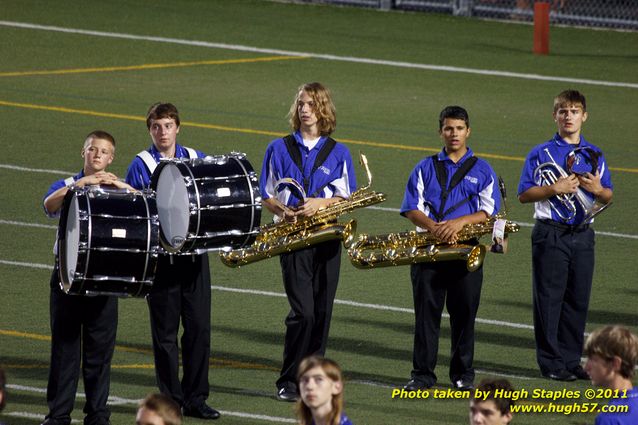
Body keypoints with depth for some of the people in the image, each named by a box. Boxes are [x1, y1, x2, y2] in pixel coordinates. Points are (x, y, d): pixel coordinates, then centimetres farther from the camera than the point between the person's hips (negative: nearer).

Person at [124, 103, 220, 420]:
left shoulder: (196, 160, 9)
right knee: (165, 332, 2)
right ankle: (171, 400, 10)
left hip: (194, 254, 3)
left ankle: (196, 399, 10)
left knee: (199, 327, 2)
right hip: (161, 258, -3)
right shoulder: (141, 165, -1)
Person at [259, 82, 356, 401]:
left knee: (322, 312, 3)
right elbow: (266, 194, 7)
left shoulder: (338, 153, 8)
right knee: (303, 311, -13)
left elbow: (346, 197, 3)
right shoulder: (279, 148, 7)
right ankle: (288, 381, -5)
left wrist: (321, 203, -15)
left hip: (327, 237, 2)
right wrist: (283, 211, -12)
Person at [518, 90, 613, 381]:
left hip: (582, 235, 4)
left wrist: (598, 189, -8)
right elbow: (524, 194, -4)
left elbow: (608, 197, 15)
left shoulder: (594, 155, 11)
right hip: (550, 234, -4)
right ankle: (550, 362, 3)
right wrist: (554, 189, -17)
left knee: (578, 299, 7)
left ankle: (571, 360, 14)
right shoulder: (540, 154, -1)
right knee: (549, 299, -2)